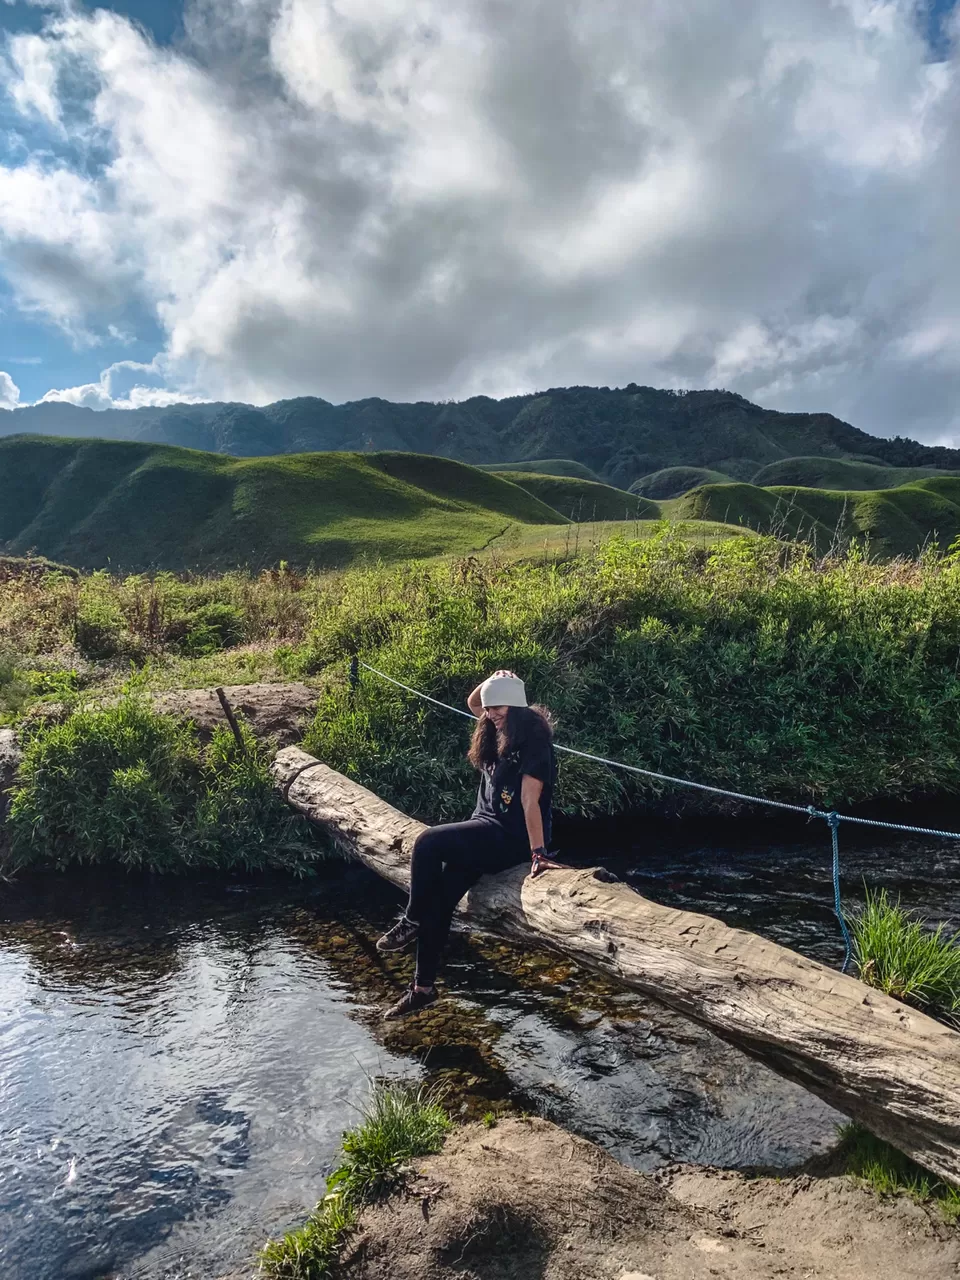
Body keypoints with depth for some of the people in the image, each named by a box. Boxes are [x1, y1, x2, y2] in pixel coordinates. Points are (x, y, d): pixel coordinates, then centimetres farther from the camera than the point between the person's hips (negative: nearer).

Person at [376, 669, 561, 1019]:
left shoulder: (533, 741, -14)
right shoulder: (499, 733, 10)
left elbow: (530, 801, -22)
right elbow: (472, 703, 23)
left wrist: (538, 853, -25)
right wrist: (489, 684, 2)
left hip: (510, 837, -8)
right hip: (487, 828, 8)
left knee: (428, 842, -23)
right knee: (439, 901, 0)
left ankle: (412, 920, -1)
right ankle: (423, 987, 10)